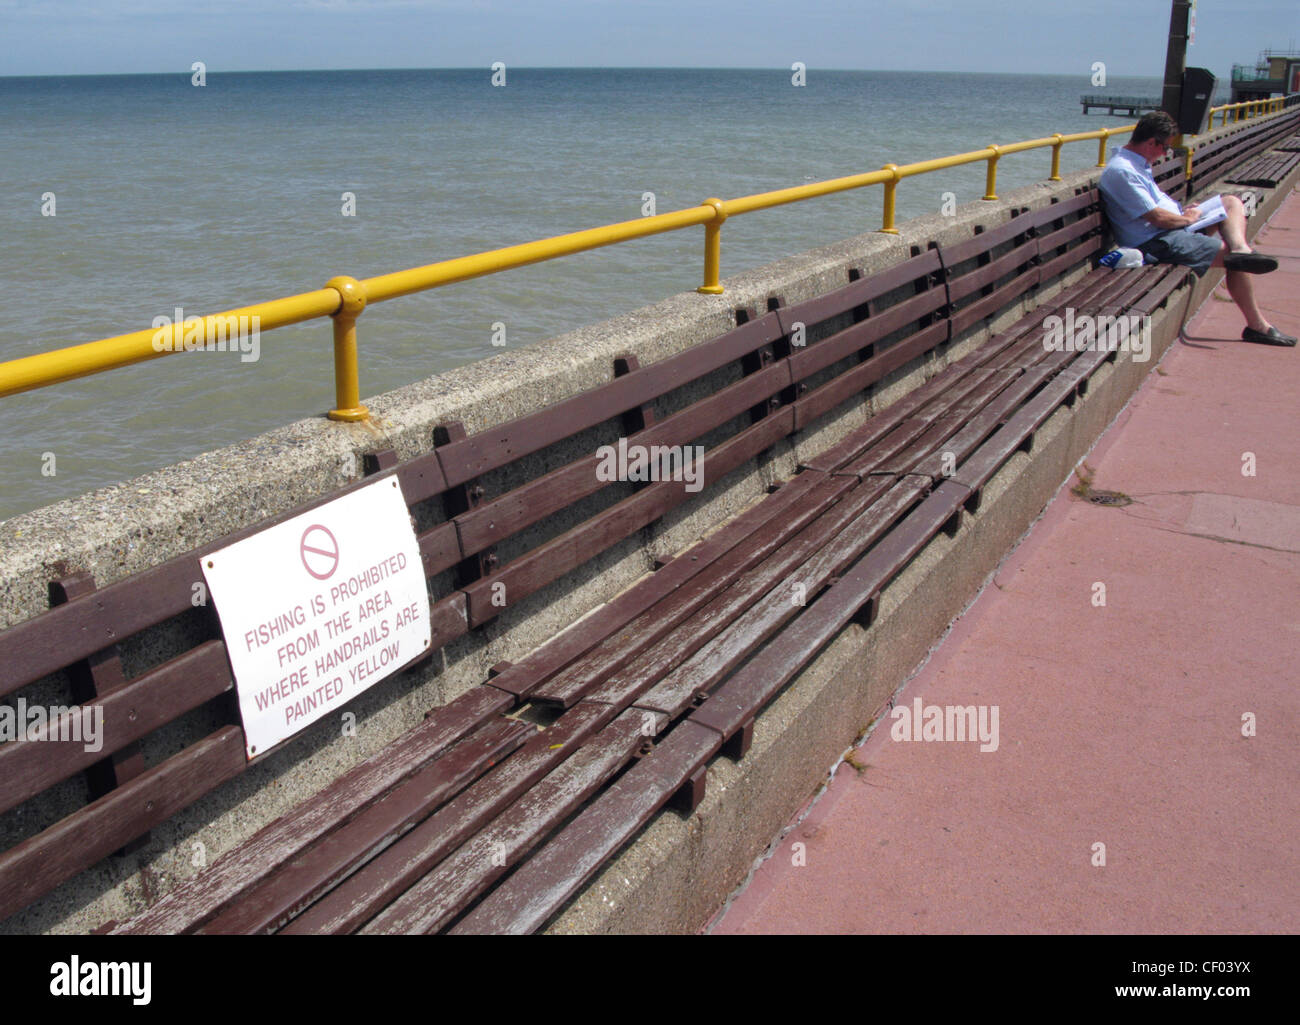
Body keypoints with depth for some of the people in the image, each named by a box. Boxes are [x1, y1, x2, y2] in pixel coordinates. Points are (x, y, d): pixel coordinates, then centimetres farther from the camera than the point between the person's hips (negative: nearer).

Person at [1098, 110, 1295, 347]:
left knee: (1232, 202, 9)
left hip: (1174, 227, 11)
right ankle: (1257, 326, -4)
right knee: (1236, 260, -14)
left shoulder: (1136, 162, 12)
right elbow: (1157, 218, -23)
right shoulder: (1121, 171, -22)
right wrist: (1187, 218, -5)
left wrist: (1182, 210, 9)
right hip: (1156, 243, -11)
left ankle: (1241, 248, -22)